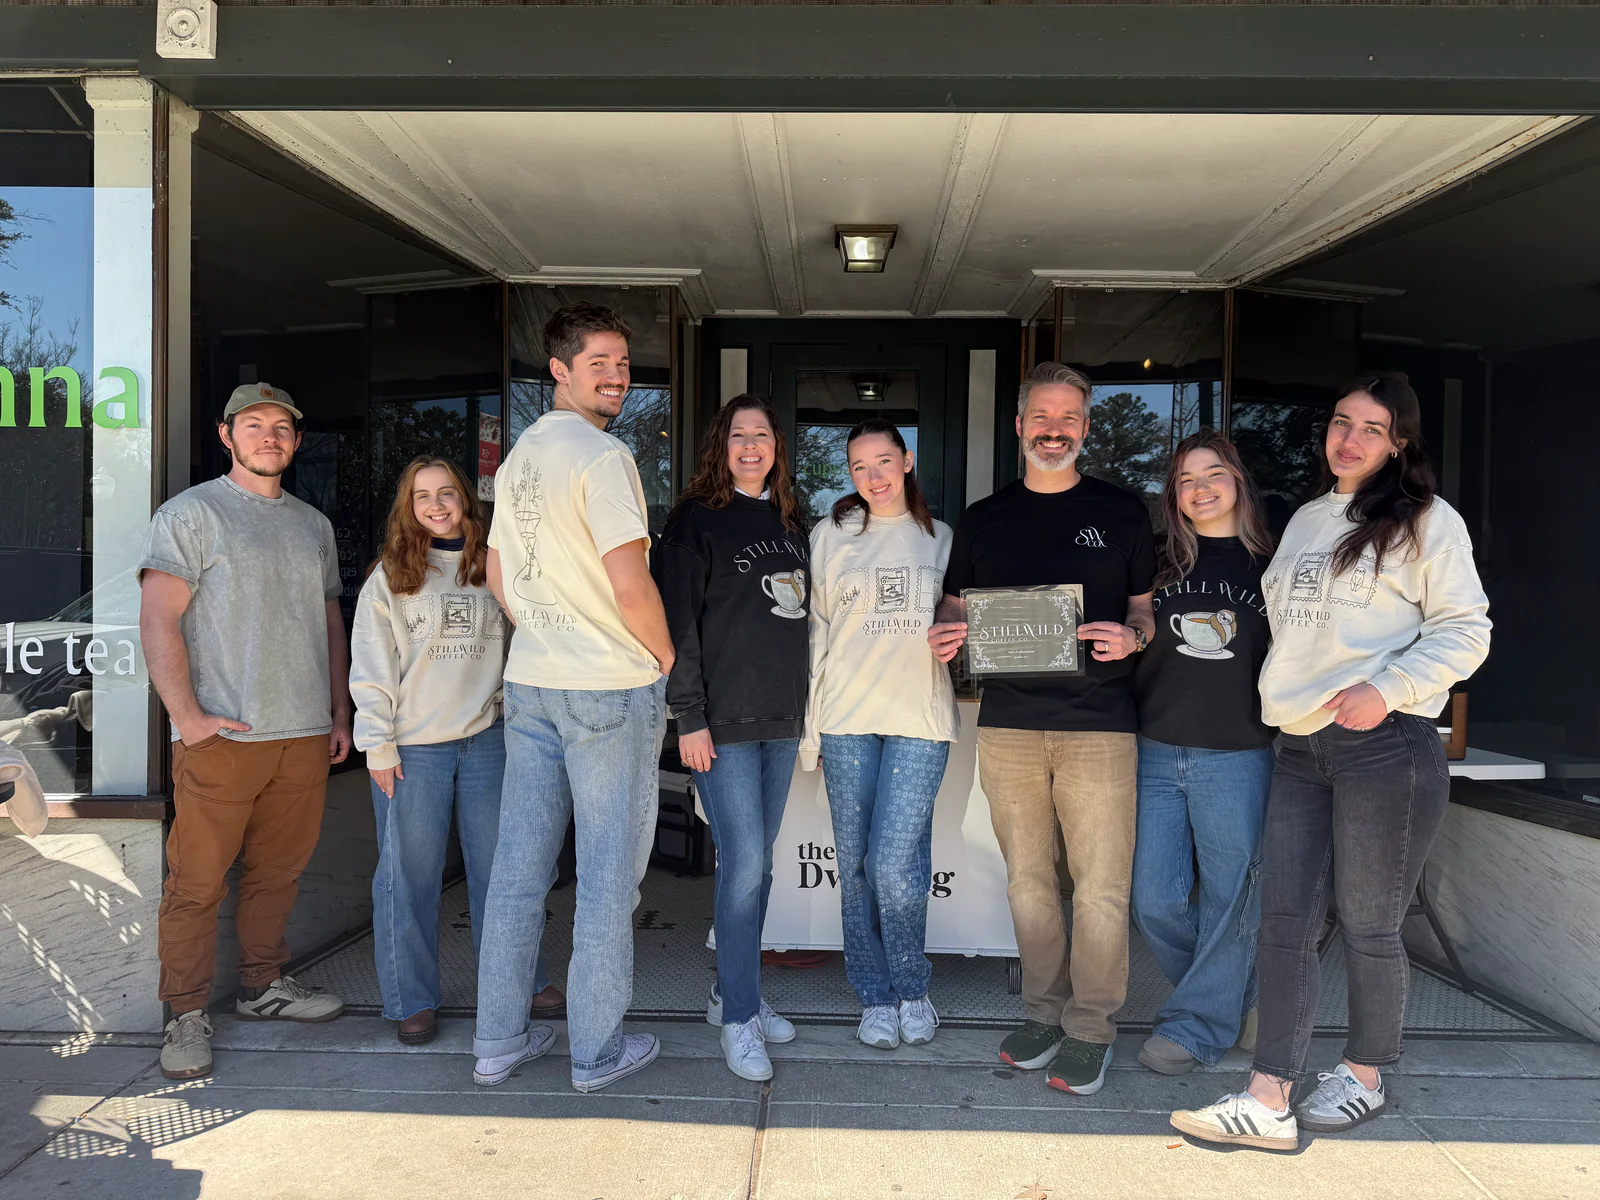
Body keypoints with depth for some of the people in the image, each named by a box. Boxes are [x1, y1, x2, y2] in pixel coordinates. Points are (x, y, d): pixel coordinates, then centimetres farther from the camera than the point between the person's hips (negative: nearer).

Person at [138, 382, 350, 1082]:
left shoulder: (314, 525, 17)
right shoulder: (191, 514, -1)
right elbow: (159, 619, -8)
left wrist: (339, 709, 14)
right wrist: (186, 716, -14)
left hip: (306, 735, 5)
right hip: (222, 737, -5)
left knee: (279, 872, 13)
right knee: (196, 881, 1)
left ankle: (264, 986, 27)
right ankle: (188, 1014, 13)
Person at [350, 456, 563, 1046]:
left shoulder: (491, 567, 9)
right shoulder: (389, 576, -1)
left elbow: (516, 644, 16)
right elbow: (371, 668, -2)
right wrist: (378, 746, -6)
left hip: (486, 739, 3)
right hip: (412, 747, -3)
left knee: (499, 863, 10)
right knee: (410, 871, 3)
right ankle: (413, 999, 18)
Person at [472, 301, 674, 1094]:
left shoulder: (516, 458, 14)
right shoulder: (602, 455, -13)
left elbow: (497, 578, 20)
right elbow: (630, 584, -19)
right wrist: (668, 658, -4)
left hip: (529, 685, 8)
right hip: (612, 688, -8)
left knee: (518, 867, 12)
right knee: (608, 874, 3)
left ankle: (498, 1042, 22)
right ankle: (596, 1051, 14)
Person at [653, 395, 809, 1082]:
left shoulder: (791, 523, 14)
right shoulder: (697, 521, -5)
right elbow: (677, 623, -9)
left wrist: (804, 703, 15)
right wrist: (690, 717, -14)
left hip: (782, 722, 6)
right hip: (723, 722, -6)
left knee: (756, 862, 12)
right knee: (744, 863, -7)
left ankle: (731, 993, 27)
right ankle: (740, 1019, 6)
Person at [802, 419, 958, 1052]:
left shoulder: (942, 539, 11)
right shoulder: (831, 535, 9)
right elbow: (816, 632, 8)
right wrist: (809, 725, 5)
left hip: (921, 719, -1)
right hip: (847, 718, 1)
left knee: (895, 863, -8)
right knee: (855, 864, 5)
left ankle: (913, 989, 17)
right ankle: (876, 997, 22)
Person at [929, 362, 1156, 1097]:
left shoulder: (1121, 512, 7)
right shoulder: (982, 520, 12)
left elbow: (1151, 606, 9)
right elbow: (956, 605, 17)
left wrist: (1133, 636, -12)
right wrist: (945, 635, -5)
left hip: (1098, 725, -2)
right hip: (1008, 725, 3)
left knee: (1100, 884, -1)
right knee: (1027, 878, 11)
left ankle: (1091, 1029, 13)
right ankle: (1044, 1013, 25)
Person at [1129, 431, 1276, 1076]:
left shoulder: (1268, 565, 4)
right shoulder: (1159, 564, 9)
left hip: (1238, 757, -2)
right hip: (1156, 753, 2)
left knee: (1230, 896, 4)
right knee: (1155, 902, 3)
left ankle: (1196, 1023, 19)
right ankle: (1231, 996, 27)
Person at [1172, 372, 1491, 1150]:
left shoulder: (1427, 521, 0)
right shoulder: (1305, 521, 19)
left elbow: (1465, 630, -5)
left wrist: (1387, 689, -18)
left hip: (1386, 745, -6)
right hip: (1299, 746, 6)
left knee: (1368, 928, 6)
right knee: (1284, 924, 2)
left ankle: (1365, 1078, 27)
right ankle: (1268, 1102, 6)